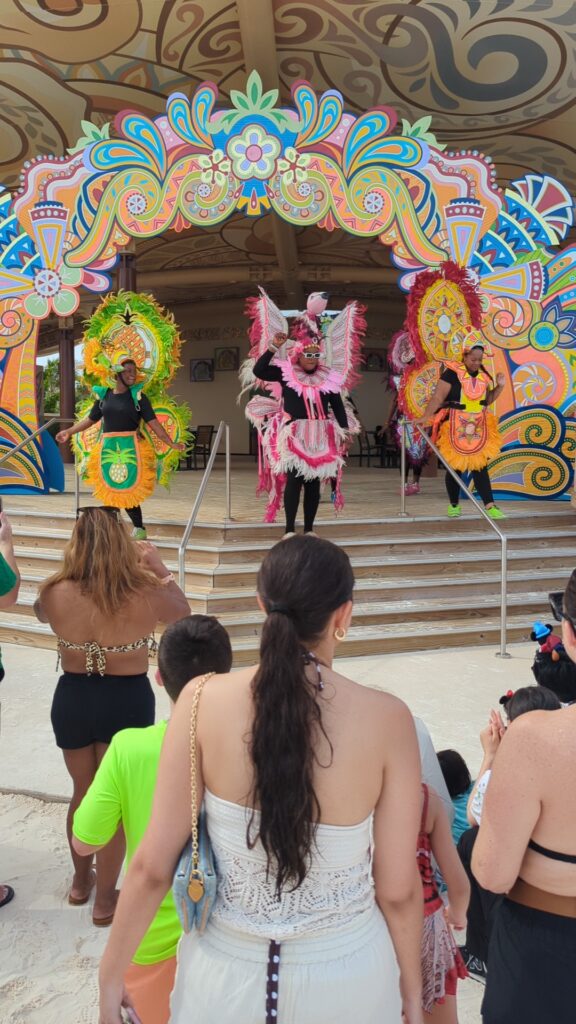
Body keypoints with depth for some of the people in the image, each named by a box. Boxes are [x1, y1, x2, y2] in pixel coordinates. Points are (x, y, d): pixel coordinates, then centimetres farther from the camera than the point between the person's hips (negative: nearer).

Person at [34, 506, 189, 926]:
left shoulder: (56, 594, -16)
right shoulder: (145, 593, -20)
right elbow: (184, 613, 1)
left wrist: (72, 575, 8)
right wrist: (160, 568, 4)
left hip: (72, 699, 3)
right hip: (127, 702, -2)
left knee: (83, 793, 24)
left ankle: (80, 881, 44)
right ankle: (105, 900, 29)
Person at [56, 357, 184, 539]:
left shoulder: (138, 396, -1)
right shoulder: (103, 395, 8)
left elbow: (153, 423, -6)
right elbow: (90, 420, 19)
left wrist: (171, 443, -14)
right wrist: (68, 431, 22)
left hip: (130, 448, -3)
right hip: (108, 448, 4)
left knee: (130, 490, -4)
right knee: (112, 490, 7)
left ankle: (139, 530, 8)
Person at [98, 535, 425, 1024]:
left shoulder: (204, 700, -18)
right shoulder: (387, 719, -19)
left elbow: (152, 866, -11)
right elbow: (398, 889, -10)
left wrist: (111, 975, 4)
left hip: (228, 971, 1)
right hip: (346, 977, 0)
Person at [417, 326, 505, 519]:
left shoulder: (483, 375, 8)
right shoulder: (452, 373, -12)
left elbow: (487, 400, 17)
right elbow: (438, 397, -18)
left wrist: (499, 386, 1)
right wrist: (425, 417, -28)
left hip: (478, 428, 5)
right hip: (455, 428, -5)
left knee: (480, 467, 1)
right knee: (455, 467, 6)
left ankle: (490, 506, -1)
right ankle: (454, 505, 22)